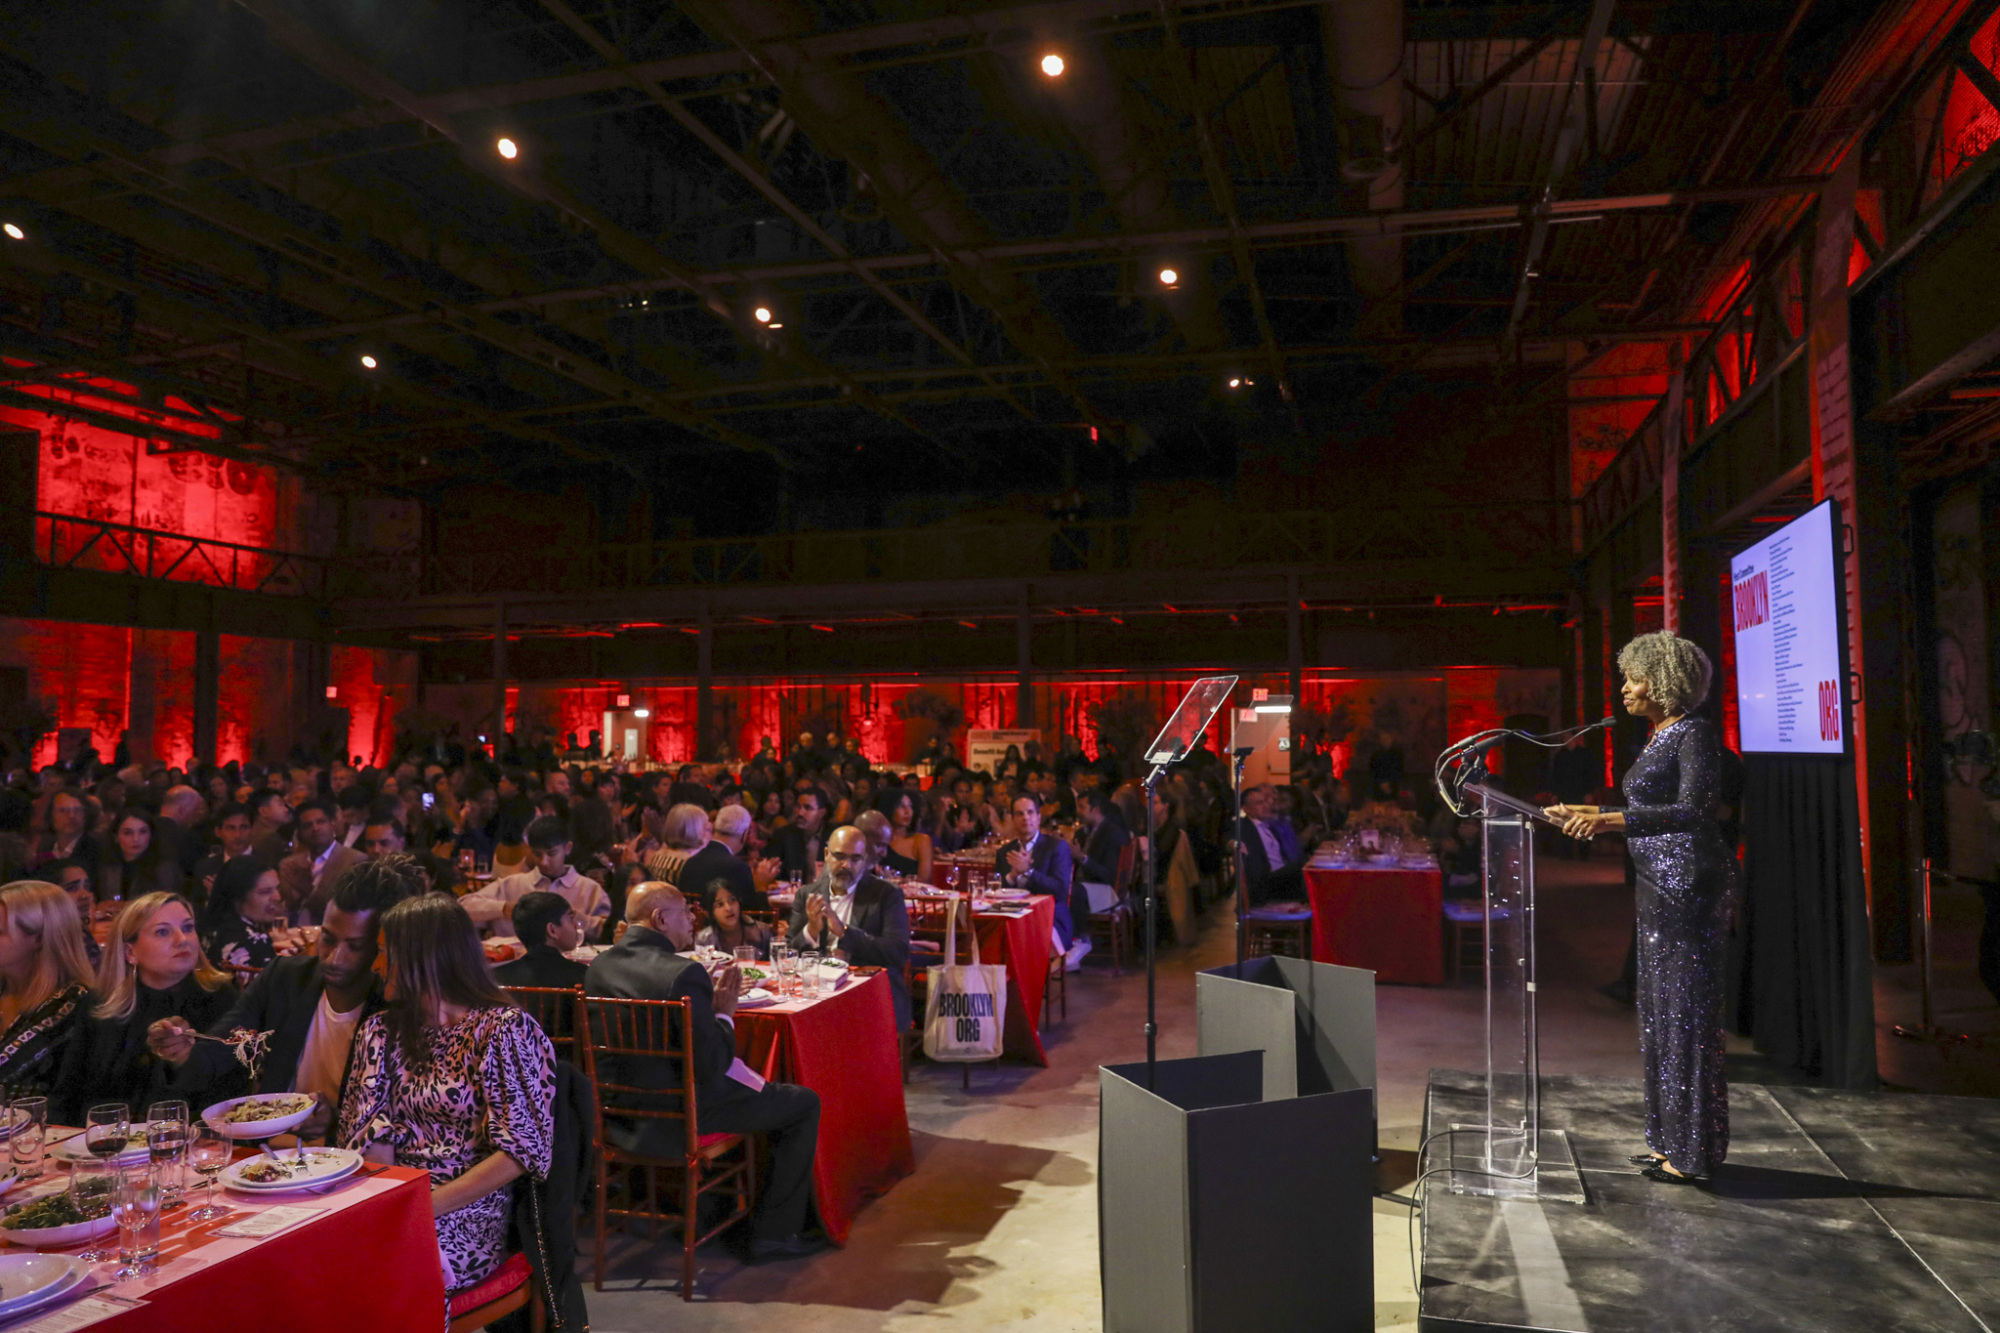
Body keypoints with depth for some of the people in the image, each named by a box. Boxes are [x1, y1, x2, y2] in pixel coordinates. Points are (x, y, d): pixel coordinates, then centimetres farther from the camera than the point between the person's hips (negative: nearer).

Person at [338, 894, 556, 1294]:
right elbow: (371, 1130, 7)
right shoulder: (382, 1031, 14)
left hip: (464, 1215, -5)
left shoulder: (504, 1031, -5)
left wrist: (426, 1206, -16)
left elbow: (520, 1151, -9)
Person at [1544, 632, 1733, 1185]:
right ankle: (1669, 1138, 23)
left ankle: (1694, 1149, 6)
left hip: (1691, 882, -10)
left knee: (1687, 1006, -4)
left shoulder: (1695, 734, -12)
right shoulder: (1660, 736, 16)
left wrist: (1612, 819, -29)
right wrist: (1591, 816, 17)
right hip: (1658, 882, 10)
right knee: (1659, 1006, 13)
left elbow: (1691, 812, -23)